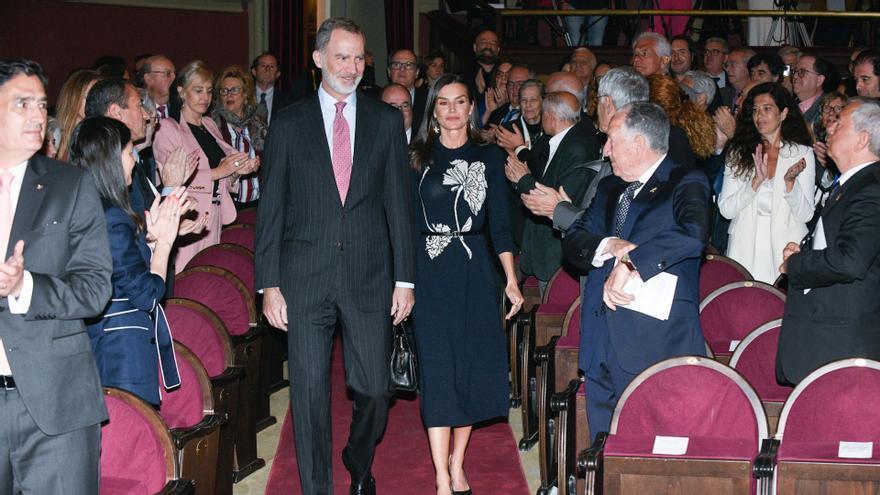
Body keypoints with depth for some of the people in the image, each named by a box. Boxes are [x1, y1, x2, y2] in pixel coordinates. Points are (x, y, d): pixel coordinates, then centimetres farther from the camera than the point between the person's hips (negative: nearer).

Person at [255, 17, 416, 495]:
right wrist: (269, 284, -3)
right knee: (309, 391, 2)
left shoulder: (386, 120, 7)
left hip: (369, 275, 1)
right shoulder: (288, 123, 4)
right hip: (305, 276, -1)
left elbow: (399, 202, 6)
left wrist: (404, 277, 2)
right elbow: (270, 209, 3)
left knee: (374, 389, 5)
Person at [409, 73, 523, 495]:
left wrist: (511, 279, -1)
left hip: (475, 269, 2)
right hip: (430, 270, -2)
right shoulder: (418, 158, 4)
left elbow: (499, 223, 6)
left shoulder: (489, 157, 8)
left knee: (473, 366, 4)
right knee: (437, 368, -5)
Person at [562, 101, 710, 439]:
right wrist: (608, 246, -10)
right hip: (601, 345, 7)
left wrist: (630, 263, -23)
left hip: (656, 346, -7)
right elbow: (572, 240, 10)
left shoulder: (685, 184, -4)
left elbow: (692, 234, -24)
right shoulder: (609, 188, 19)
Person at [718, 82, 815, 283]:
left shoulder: (803, 153, 3)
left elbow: (805, 215, -2)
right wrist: (756, 181, -14)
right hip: (745, 250, 1)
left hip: (784, 250, -1)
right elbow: (726, 210, -2)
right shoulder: (738, 153, 7)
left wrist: (790, 182, -18)